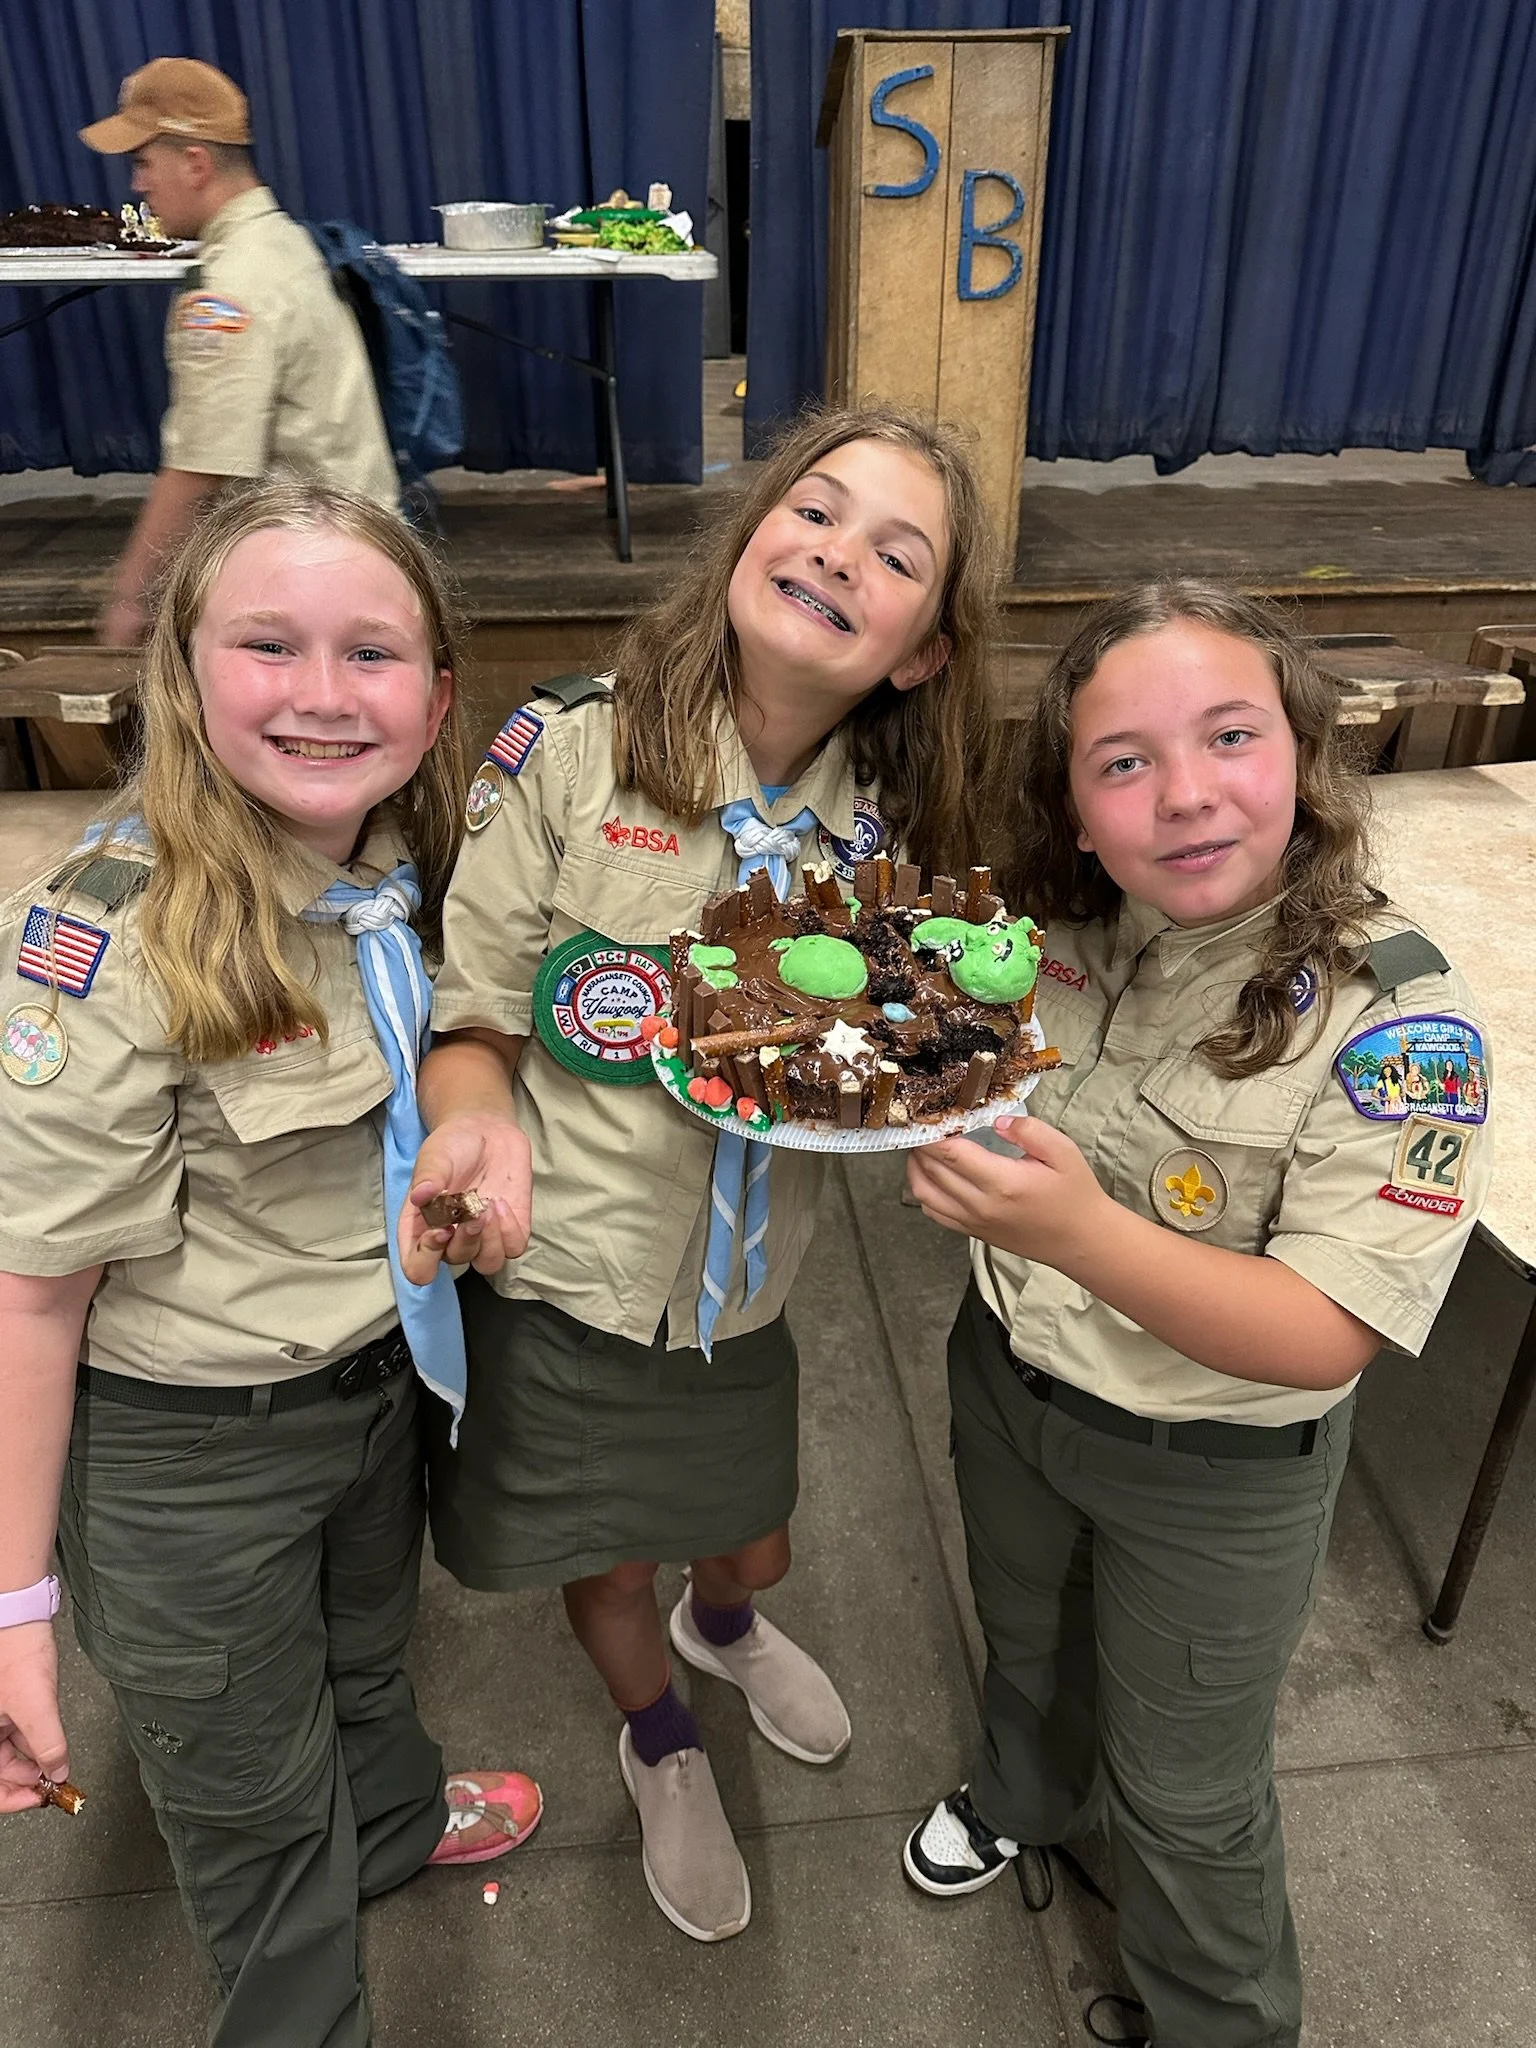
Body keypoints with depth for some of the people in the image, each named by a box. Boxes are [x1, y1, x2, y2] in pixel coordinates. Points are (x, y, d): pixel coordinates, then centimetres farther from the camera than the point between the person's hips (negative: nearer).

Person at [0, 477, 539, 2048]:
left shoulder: (414, 870, -10)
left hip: (385, 1373, 6)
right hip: (187, 1446, -5)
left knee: (364, 1652, 34)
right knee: (255, 1807, 20)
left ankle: (394, 1820, 67)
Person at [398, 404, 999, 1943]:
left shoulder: (887, 827, -8)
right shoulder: (571, 750, -18)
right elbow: (473, 1015, -12)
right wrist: (479, 1119, -32)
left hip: (741, 1290, 3)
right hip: (555, 1278, -2)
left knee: (754, 1545, 27)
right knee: (603, 1568, 22)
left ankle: (726, 1627, 67)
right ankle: (661, 1746, 59)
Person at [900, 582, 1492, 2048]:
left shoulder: (1390, 1016, -27)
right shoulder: (1059, 936, -14)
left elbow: (1325, 1336, -29)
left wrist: (1081, 1232, -44)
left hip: (1213, 1470, -4)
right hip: (1005, 1380, 5)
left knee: (1183, 1797, 19)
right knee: (1026, 1641, 32)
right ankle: (1024, 1796, 66)